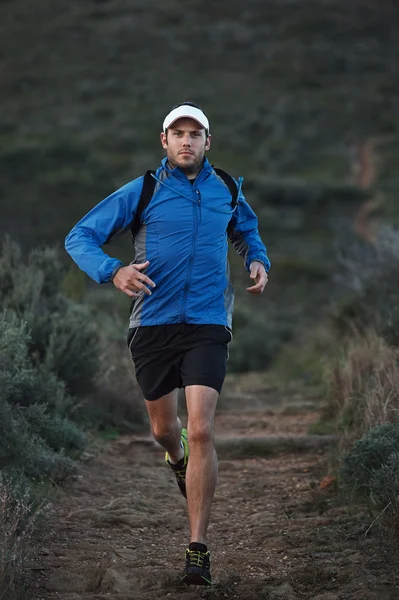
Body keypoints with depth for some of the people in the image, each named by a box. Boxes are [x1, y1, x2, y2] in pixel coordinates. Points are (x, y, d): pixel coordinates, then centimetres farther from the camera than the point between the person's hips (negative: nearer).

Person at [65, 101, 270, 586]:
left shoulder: (227, 191, 8)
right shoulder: (140, 192, -1)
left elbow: (247, 233, 29)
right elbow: (79, 237, -2)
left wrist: (258, 262, 8)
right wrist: (112, 271, -21)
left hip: (207, 324, 0)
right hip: (152, 324, 0)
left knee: (201, 431, -13)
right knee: (163, 428, 14)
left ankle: (198, 549, -7)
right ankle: (177, 459, 55)